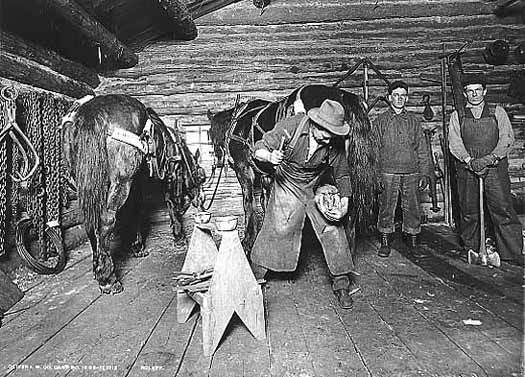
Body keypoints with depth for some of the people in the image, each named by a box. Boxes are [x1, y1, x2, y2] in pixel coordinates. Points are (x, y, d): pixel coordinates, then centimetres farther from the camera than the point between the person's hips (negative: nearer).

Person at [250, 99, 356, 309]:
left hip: (316, 189, 2)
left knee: (333, 231, -4)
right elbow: (259, 149, -18)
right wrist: (270, 156, -41)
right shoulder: (290, 126, -23)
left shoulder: (335, 144, -16)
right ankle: (255, 275, 18)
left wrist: (344, 205, -9)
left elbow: (342, 175, -1)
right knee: (276, 230, -4)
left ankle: (341, 285, 13)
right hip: (287, 186, -2)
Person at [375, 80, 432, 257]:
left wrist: (425, 173, 5)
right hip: (388, 172, -2)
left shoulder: (414, 121, 13)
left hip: (411, 173, 2)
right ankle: (385, 242, 13)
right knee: (386, 208, 1)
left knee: (412, 209, 5)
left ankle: (412, 241, 19)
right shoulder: (380, 121, 6)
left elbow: (422, 149, 13)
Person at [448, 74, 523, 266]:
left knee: (503, 210, -4)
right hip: (466, 170, 1)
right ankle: (470, 251, 18)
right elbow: (454, 143, -1)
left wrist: (490, 158, -16)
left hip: (495, 168, 0)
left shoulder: (498, 112, 11)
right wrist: (470, 161, -17)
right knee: (468, 212, 5)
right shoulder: (457, 116, 10)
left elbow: (507, 138, 0)